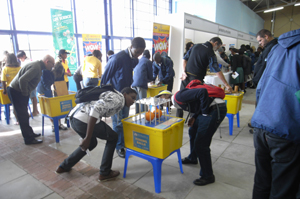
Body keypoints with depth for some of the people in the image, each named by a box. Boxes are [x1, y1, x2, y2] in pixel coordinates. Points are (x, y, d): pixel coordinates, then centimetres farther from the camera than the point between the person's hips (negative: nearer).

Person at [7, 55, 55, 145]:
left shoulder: (38, 65, 9)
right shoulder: (36, 67, -22)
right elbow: (22, 80, -32)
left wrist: (26, 93, 12)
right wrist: (25, 93, -19)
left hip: (17, 91, 10)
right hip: (16, 92, -10)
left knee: (23, 115, 18)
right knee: (23, 116, -3)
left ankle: (30, 134, 31)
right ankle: (29, 139, 6)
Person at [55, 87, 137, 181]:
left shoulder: (112, 95, 23)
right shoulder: (118, 99, -7)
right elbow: (96, 109, -21)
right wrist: (88, 137, -21)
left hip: (74, 117, 10)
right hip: (84, 119, -10)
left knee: (91, 143, 31)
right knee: (113, 138, 10)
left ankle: (64, 166, 41)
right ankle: (105, 173, 19)